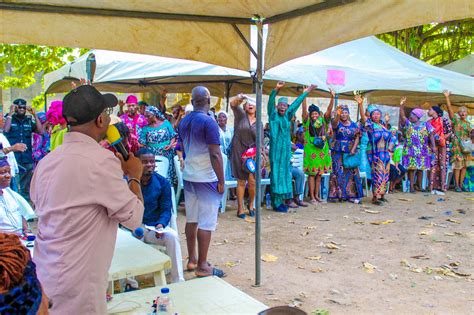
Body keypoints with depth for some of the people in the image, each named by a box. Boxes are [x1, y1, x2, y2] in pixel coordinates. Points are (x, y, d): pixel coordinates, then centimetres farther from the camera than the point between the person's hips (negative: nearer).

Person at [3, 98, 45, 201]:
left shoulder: (29, 120, 10)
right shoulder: (9, 119, 3)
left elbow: (41, 132, -3)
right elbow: (5, 130, -16)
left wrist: (35, 115, -6)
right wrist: (11, 113, -15)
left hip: (28, 160, 3)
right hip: (13, 160, -3)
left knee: (26, 189, 12)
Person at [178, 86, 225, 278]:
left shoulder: (183, 122, 8)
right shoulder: (208, 122, -15)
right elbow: (215, 155, -18)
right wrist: (221, 181, -12)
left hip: (188, 176, 8)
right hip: (206, 179, -7)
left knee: (191, 219, 14)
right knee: (206, 222, -1)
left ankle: (192, 260, 24)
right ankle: (202, 266, 5)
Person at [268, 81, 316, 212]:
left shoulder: (287, 116, 11)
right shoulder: (273, 115, -3)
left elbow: (296, 103, 19)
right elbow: (271, 102, -19)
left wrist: (306, 92, 25)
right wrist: (276, 89, -33)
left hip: (286, 149, 6)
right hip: (276, 149, -6)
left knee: (285, 174, 9)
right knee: (276, 174, -4)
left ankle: (281, 200, 17)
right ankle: (276, 203, 2)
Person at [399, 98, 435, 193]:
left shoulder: (425, 125, 7)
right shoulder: (408, 124, 5)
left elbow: (431, 136, 2)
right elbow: (402, 116, -10)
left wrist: (433, 146, -9)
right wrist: (401, 106, -23)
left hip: (422, 151, 1)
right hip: (410, 150, -1)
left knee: (420, 169, 6)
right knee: (411, 169, -6)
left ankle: (420, 186, 18)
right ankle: (411, 187, -1)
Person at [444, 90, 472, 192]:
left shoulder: (468, 123, 16)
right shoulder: (456, 120, -1)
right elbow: (450, 109, -12)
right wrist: (447, 97, -19)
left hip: (466, 146, 6)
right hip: (457, 146, -6)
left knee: (464, 166, 6)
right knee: (458, 166, -7)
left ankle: (461, 184, 13)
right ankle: (456, 185, -2)